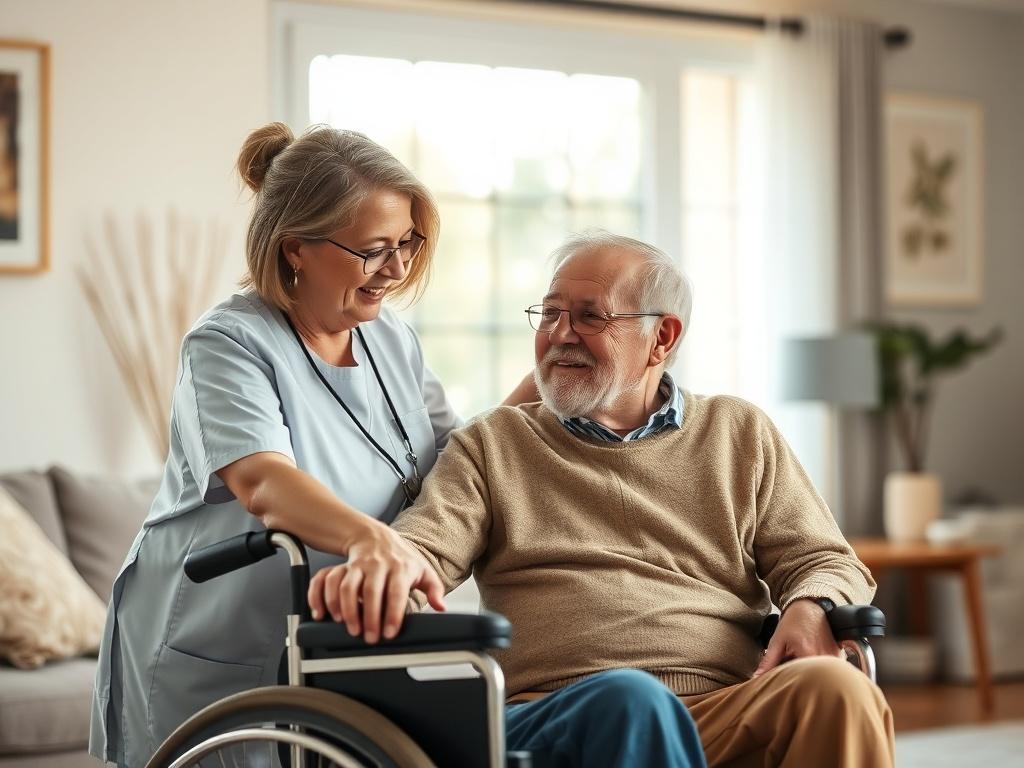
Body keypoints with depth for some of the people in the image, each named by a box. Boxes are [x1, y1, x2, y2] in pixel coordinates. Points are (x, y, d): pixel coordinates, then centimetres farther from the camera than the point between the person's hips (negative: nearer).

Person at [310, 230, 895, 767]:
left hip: (730, 713, 2)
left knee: (837, 689, -31)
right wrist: (376, 565, -21)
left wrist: (812, 608, -6)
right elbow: (427, 543, 4)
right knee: (628, 698, -38)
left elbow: (825, 562, 20)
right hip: (543, 719, -1)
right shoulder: (491, 445, 21)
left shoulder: (740, 435, 24)